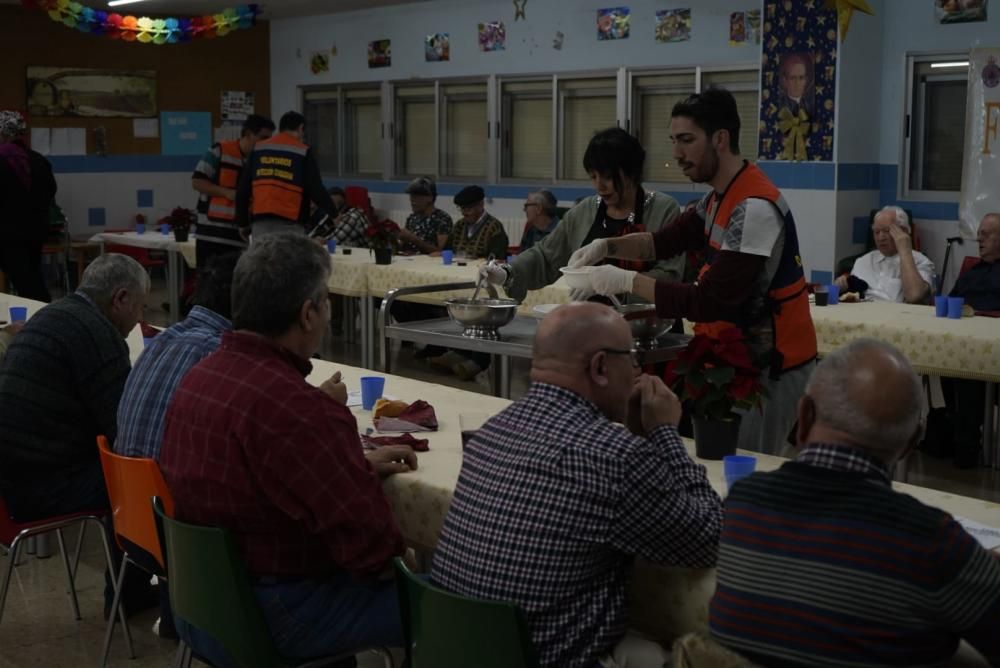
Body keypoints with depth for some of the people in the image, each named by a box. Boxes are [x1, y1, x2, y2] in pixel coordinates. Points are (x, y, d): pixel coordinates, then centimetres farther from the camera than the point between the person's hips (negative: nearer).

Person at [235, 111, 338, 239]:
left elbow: (242, 190, 13)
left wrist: (242, 222, 21)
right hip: (290, 224, -4)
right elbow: (316, 190, -3)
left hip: (260, 222, 4)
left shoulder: (258, 148, 13)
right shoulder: (303, 152, 0)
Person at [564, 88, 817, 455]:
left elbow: (711, 303, -28)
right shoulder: (719, 197, 7)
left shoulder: (755, 208, -25)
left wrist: (627, 281, -25)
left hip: (771, 364, -9)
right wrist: (606, 246, -5)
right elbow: (668, 240, 11)